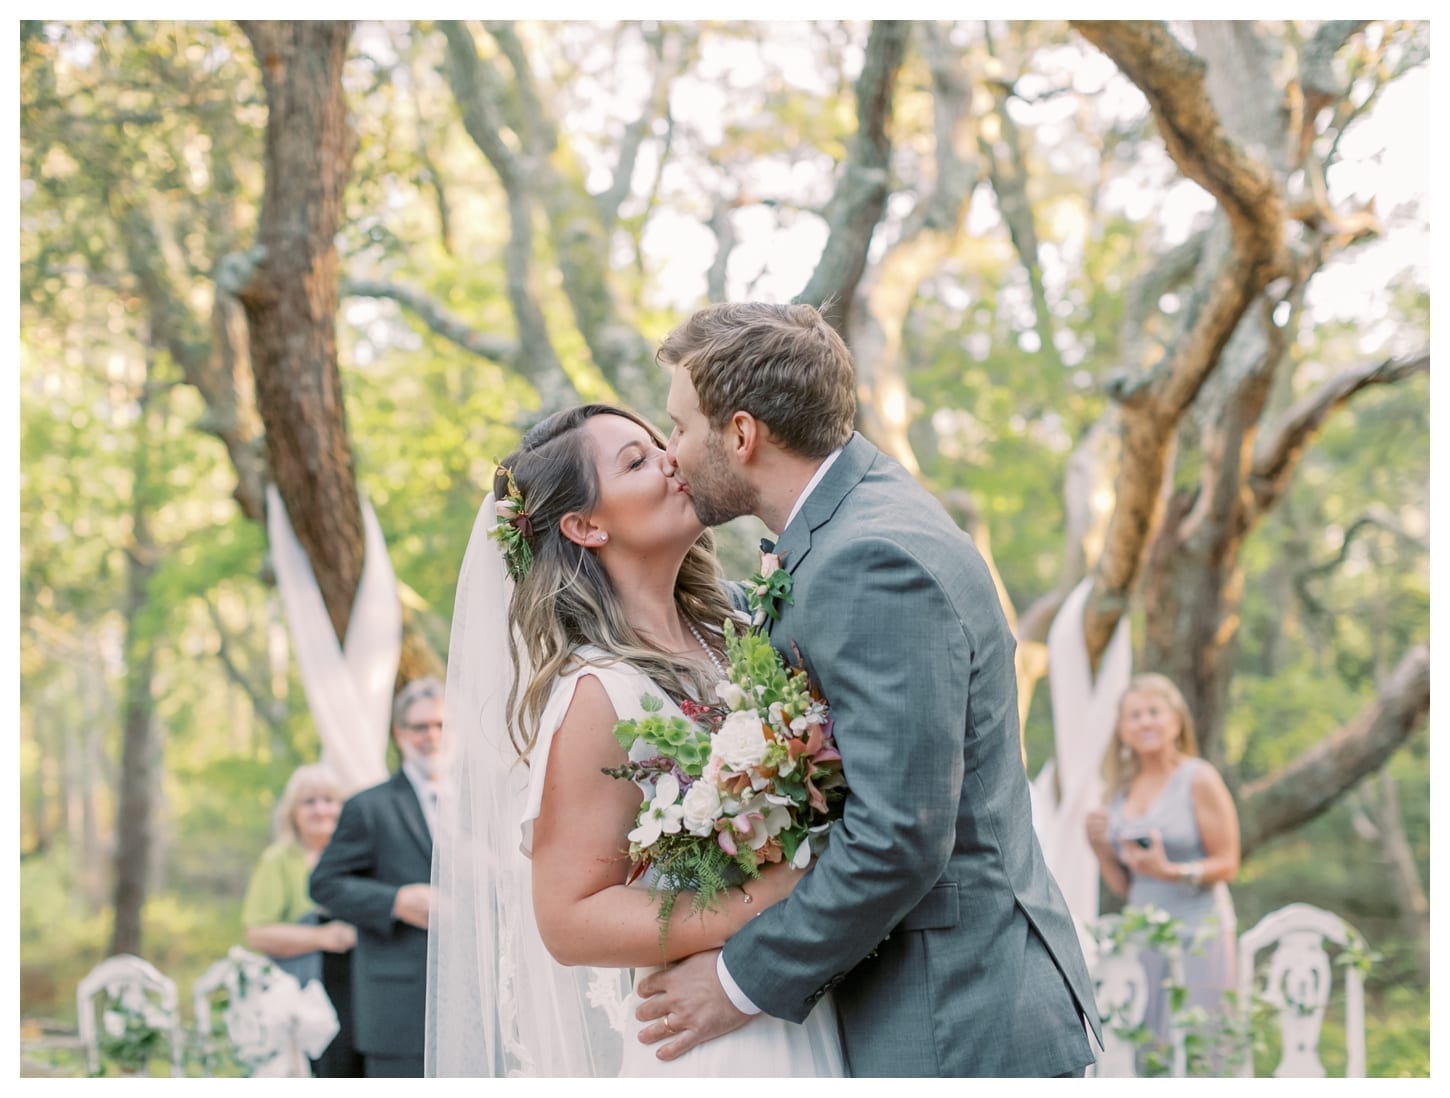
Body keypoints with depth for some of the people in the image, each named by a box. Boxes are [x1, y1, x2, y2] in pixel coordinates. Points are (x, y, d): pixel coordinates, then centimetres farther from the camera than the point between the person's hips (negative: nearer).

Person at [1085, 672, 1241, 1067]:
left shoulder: (1199, 779, -4)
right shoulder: (1122, 791, 12)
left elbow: (1227, 864, -7)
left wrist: (1170, 872, -22)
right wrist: (1101, 849, -1)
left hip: (1196, 934, -6)